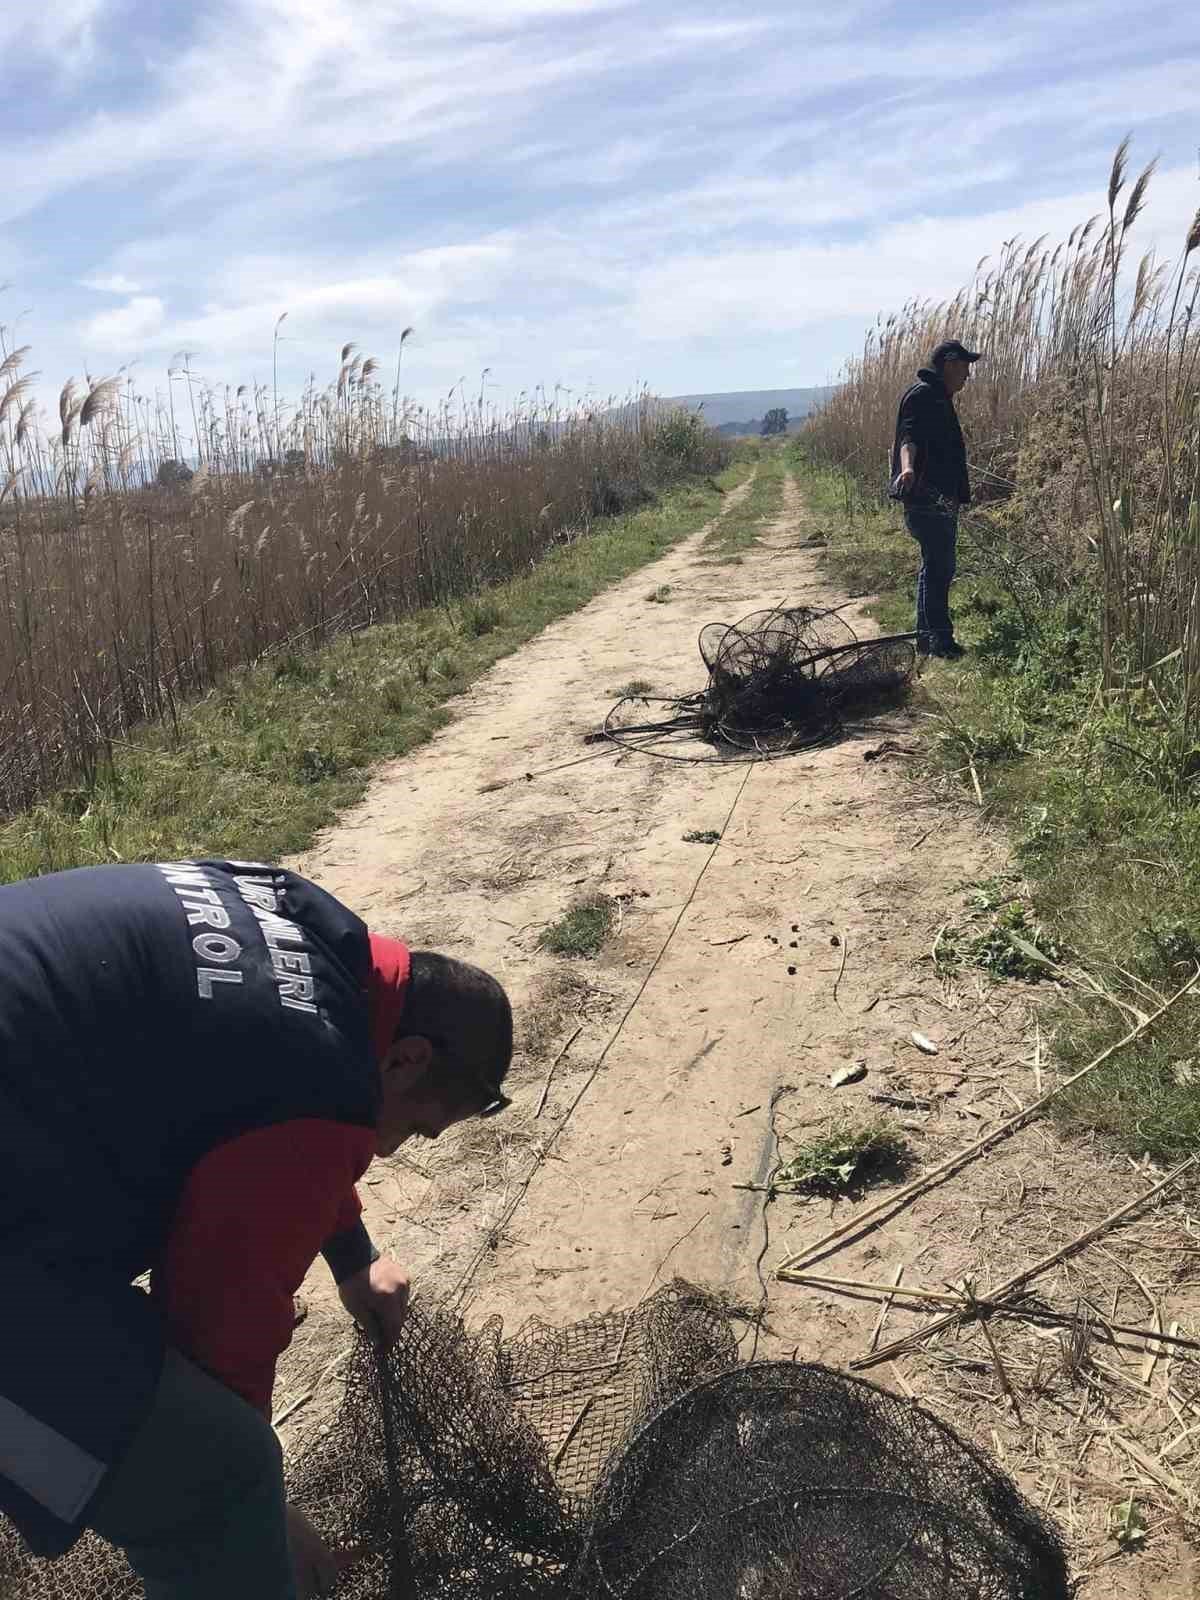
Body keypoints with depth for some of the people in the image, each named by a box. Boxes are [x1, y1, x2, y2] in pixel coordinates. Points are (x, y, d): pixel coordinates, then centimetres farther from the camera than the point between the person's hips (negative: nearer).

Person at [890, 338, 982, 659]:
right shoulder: (922, 395, -10)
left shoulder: (937, 397, 23)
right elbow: (909, 435, -27)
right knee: (939, 566, -12)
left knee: (936, 566, 14)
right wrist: (907, 467, -46)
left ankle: (927, 636, 20)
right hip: (926, 497, -11)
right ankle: (940, 637, -11)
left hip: (939, 499, 11)